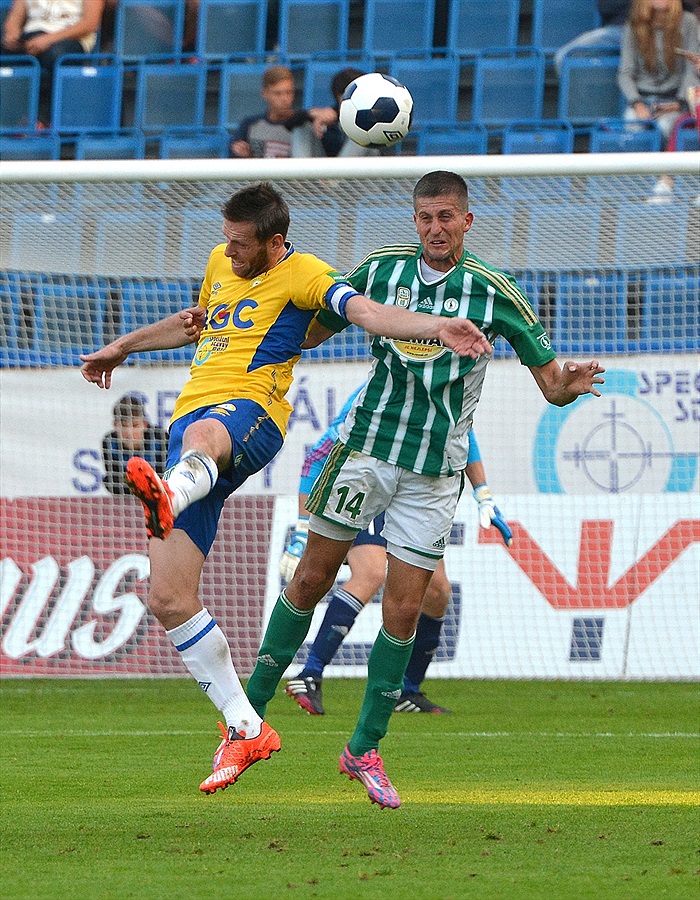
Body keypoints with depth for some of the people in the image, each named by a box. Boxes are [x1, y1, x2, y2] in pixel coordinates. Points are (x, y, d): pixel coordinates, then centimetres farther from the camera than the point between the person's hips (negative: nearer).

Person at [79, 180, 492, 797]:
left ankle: (168, 497, -84)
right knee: (168, 599, -3)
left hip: (249, 412, -7)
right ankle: (245, 729, 6)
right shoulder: (221, 263, 23)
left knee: (203, 435, -47)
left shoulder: (301, 274, 1)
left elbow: (366, 313, -14)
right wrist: (122, 348, 51)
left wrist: (436, 327, -31)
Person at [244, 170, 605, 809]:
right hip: (366, 445, 1)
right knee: (312, 579, 2)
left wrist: (570, 384, -26)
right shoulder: (381, 269, 0)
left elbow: (551, 382, -2)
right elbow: (311, 331, 10)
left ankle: (364, 750, 10)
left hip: (435, 471, -1)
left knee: (403, 611, -2)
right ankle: (252, 707, 18)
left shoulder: (494, 293, -5)